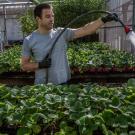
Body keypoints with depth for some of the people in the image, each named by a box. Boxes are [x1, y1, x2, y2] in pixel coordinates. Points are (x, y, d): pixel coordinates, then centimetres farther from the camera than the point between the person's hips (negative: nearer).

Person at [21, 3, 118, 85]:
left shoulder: (62, 33, 0)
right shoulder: (29, 40, -2)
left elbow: (84, 30, -7)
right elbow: (24, 65, 2)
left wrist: (104, 19, -16)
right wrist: (39, 65, -15)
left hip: (63, 84, 1)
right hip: (42, 86, -1)